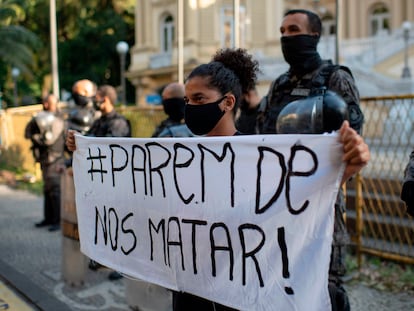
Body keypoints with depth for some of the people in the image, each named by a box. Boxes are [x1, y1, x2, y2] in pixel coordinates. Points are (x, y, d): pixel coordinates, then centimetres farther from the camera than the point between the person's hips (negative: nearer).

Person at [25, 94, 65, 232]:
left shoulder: (57, 121, -13)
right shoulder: (43, 117, 14)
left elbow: (49, 139, -24)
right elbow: (28, 133, 8)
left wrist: (35, 137, -8)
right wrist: (34, 121, -9)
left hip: (54, 160, -9)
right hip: (45, 160, 9)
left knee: (55, 190, -10)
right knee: (47, 190, 14)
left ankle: (58, 220, -7)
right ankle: (48, 218, 22)